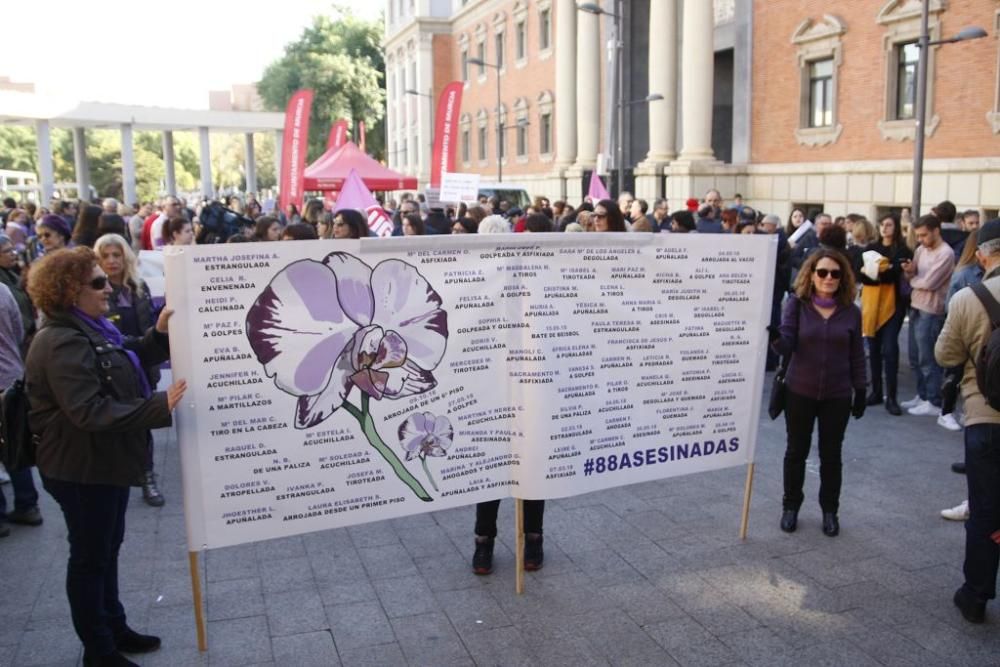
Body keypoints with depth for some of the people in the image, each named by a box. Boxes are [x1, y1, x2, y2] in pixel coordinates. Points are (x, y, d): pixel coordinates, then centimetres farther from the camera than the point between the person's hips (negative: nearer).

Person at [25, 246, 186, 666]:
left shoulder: (88, 329, 9)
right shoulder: (63, 342, -25)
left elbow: (126, 367, 19)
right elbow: (89, 411, -32)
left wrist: (159, 334, 4)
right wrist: (159, 406, -35)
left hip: (104, 461, 10)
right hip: (81, 469, -10)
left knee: (107, 548, 21)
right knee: (90, 556, 6)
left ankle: (114, 628, 38)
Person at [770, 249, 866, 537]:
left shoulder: (851, 311, 0)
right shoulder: (797, 304, -5)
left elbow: (856, 355, 4)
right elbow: (787, 345, -13)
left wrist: (860, 391, 3)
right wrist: (775, 337, -35)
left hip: (838, 395, 1)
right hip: (800, 391, -1)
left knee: (831, 454, 10)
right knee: (796, 451, 10)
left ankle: (830, 510, 27)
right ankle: (791, 506, 27)